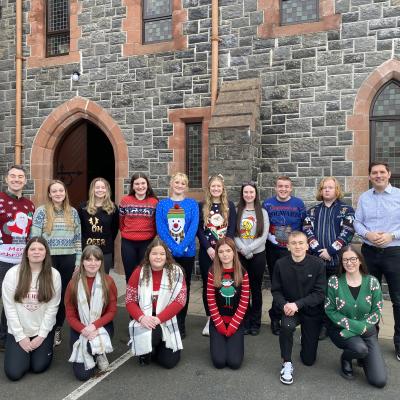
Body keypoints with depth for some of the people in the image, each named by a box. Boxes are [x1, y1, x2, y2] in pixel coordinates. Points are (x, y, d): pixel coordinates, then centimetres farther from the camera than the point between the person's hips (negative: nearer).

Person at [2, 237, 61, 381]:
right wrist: (20, 336, -10)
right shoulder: (12, 273, -12)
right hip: (18, 331, 0)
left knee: (38, 367, -3)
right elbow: (9, 307, -9)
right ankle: (22, 351, 26)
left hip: (44, 330, 0)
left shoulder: (54, 275, -11)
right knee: (14, 373, -6)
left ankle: (45, 347, 29)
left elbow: (52, 307, -8)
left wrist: (41, 336, -10)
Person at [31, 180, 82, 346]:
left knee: (64, 294, 9)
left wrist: (78, 261, 4)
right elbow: (35, 238, -5)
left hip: (68, 259, 3)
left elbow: (78, 238, 8)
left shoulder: (73, 212, 7)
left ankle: (57, 329, 26)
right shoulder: (41, 211, -2)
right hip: (48, 259, -2)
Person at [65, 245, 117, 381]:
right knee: (82, 374, -11)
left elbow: (112, 311, -6)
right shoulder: (73, 283, -7)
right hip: (80, 329, 0)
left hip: (102, 326, 0)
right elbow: (70, 315, -5)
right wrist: (83, 330, -22)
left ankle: (100, 354, 4)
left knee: (93, 344, -33)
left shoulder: (108, 281, -8)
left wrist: (94, 326, -22)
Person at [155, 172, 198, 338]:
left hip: (187, 252, 0)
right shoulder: (162, 204, 4)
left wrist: (182, 246, -19)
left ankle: (181, 324, 22)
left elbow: (194, 227, -7)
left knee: (184, 287, 9)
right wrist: (173, 247, -18)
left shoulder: (192, 204, 4)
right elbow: (160, 228, -6)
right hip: (167, 252, 0)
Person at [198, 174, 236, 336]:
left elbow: (232, 229, -2)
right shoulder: (201, 206, 4)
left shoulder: (230, 206, 4)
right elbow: (198, 229, -1)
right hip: (207, 251, 1)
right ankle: (210, 319, 17)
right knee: (208, 284, 5)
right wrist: (209, 248, -12)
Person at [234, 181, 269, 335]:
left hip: (258, 254, 0)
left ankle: (255, 323, 19)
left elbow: (264, 236, -5)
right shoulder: (237, 212, 3)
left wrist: (248, 249, -14)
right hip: (240, 255, 0)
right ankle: (245, 321, 18)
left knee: (256, 288, 7)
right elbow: (233, 234, -2)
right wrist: (244, 251, -13)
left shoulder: (262, 212, 3)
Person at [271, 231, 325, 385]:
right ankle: (287, 364, -11)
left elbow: (320, 293, -16)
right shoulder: (281, 264, -12)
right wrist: (284, 305, -24)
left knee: (308, 360, 9)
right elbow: (276, 290, -4)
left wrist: (298, 304, -27)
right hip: (289, 308, 0)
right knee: (287, 325, -36)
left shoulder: (318, 264, -17)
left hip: (312, 311, 0)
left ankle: (306, 337, 43)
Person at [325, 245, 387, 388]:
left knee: (379, 381, -8)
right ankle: (345, 359, 3)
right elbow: (330, 310, -9)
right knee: (360, 348, -34)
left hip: (366, 331, 2)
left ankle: (363, 357, 25)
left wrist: (361, 327, -18)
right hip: (341, 329, -2)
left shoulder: (372, 282, -6)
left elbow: (377, 311, -4)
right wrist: (353, 325, -19)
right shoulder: (334, 281, -11)